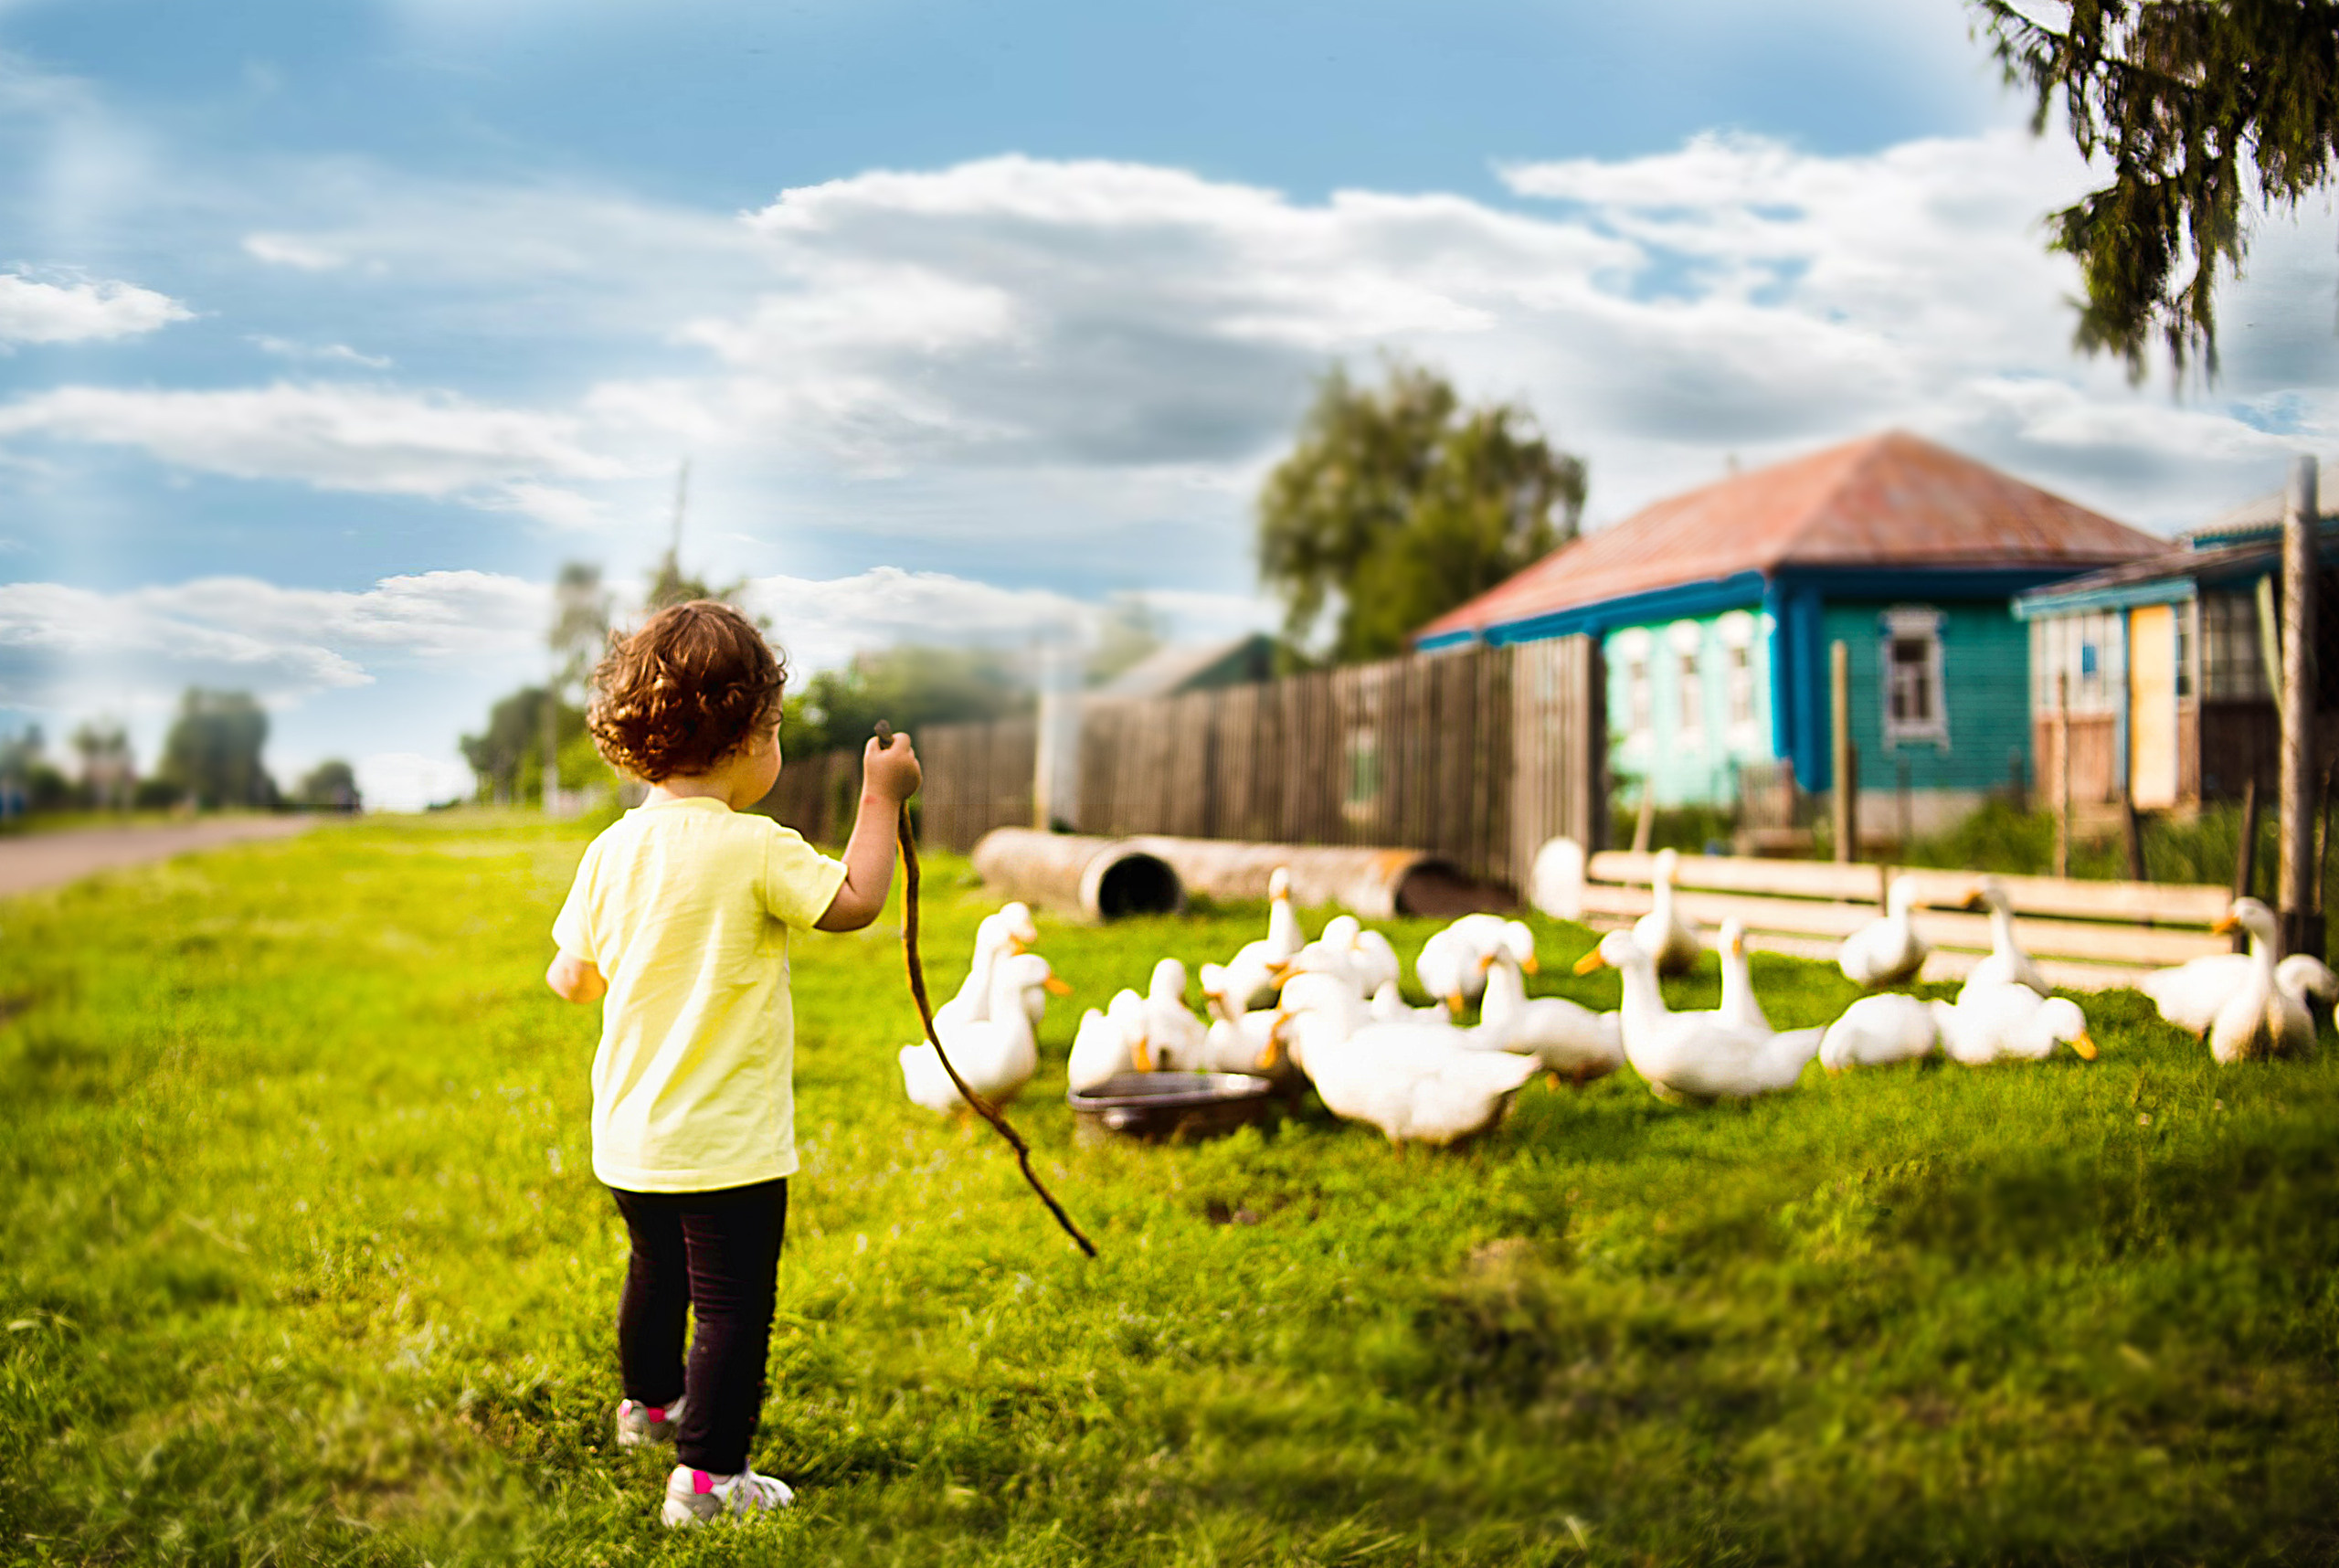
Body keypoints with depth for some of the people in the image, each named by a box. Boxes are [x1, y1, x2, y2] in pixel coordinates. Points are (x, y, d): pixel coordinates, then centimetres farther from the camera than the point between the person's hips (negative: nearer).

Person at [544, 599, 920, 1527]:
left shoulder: (612, 851, -2)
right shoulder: (755, 850, -20)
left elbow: (573, 978, 5)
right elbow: (855, 902, -12)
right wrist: (881, 797, -3)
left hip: (629, 1141, 7)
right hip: (726, 1145, -7)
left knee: (656, 1269, 28)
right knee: (731, 1306, 3)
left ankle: (649, 1403, 49)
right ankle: (706, 1475, 6)